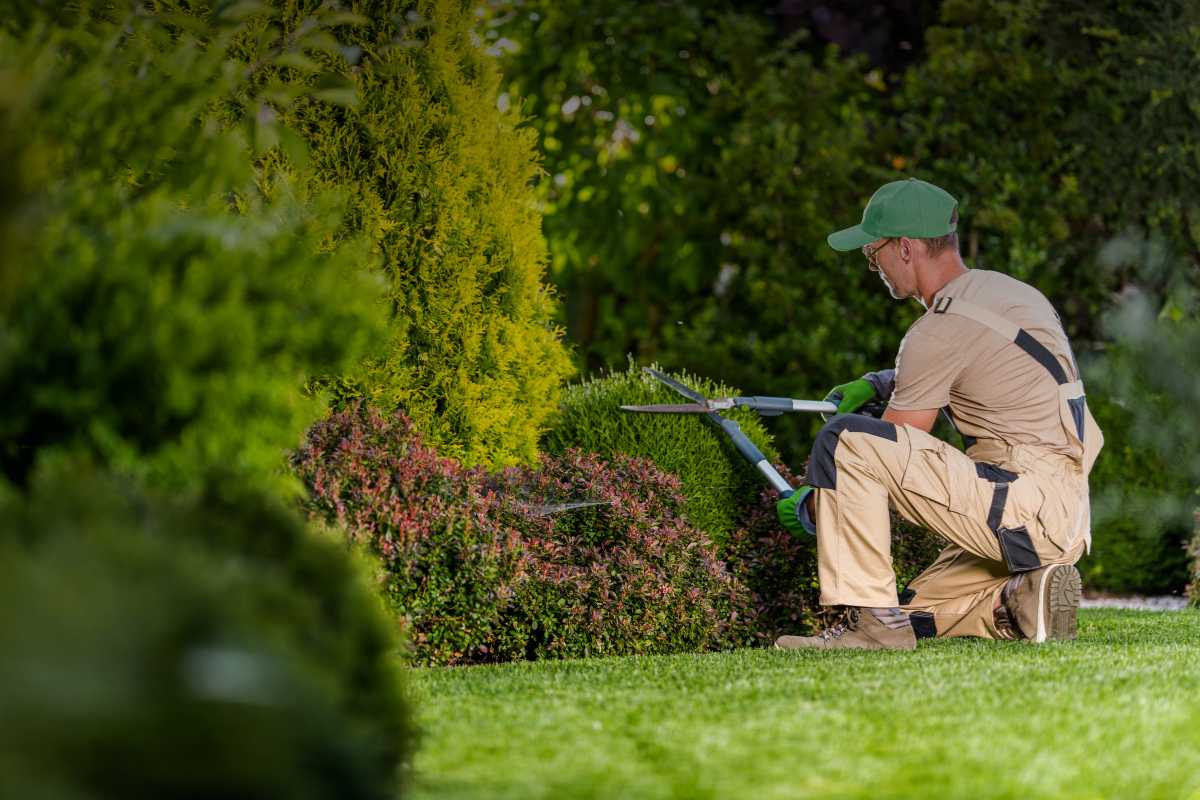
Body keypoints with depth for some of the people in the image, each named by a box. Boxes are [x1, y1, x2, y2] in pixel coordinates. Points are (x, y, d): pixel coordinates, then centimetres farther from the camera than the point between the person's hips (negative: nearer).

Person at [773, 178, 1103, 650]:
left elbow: (886, 452, -5)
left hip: (1024, 502, -10)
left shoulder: (941, 329, -13)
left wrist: (811, 507, 10)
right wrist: (879, 384, 24)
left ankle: (871, 619, -15)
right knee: (916, 612, 23)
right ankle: (1023, 600, 2)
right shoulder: (1004, 289, 15)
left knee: (843, 438, -15)